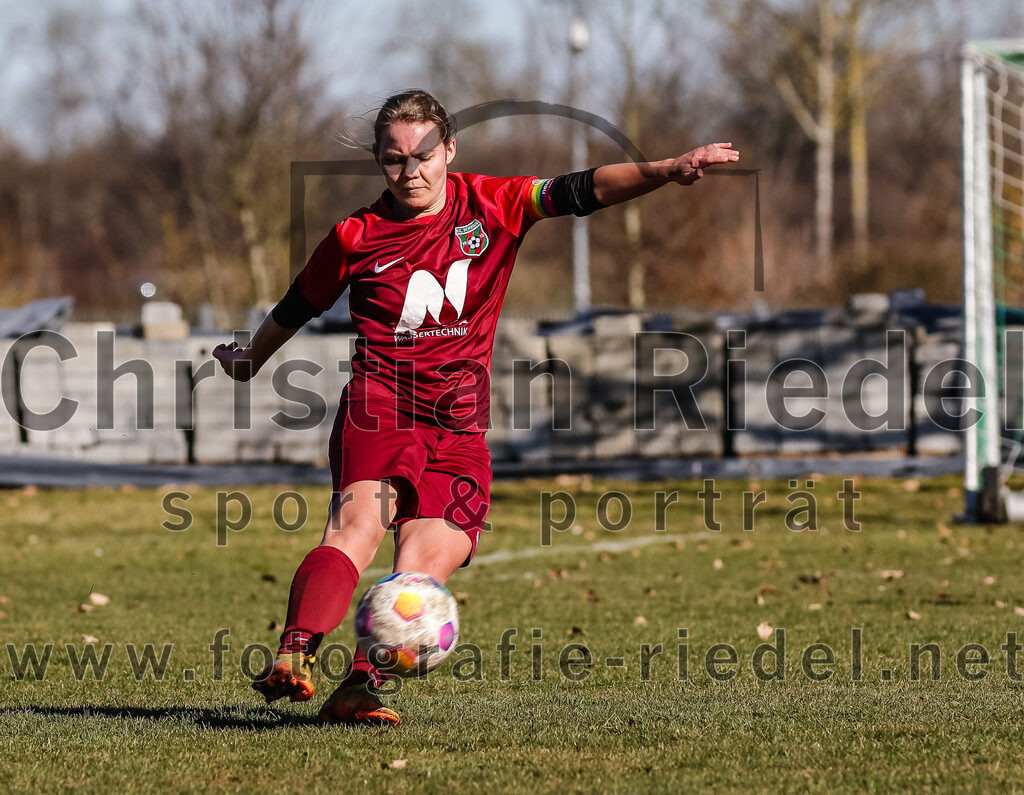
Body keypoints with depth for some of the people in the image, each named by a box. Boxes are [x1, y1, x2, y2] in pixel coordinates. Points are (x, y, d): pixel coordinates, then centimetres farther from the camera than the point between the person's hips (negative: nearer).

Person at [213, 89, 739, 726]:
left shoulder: (492, 206, 6)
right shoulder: (358, 236, 6)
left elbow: (585, 191, -5)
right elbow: (299, 306, 24)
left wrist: (667, 170, -20)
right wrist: (251, 360, 39)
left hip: (460, 425, 2)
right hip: (380, 407, -2)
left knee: (432, 559, -14)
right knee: (361, 520, -28)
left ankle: (360, 688, -13)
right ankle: (295, 657, -42)